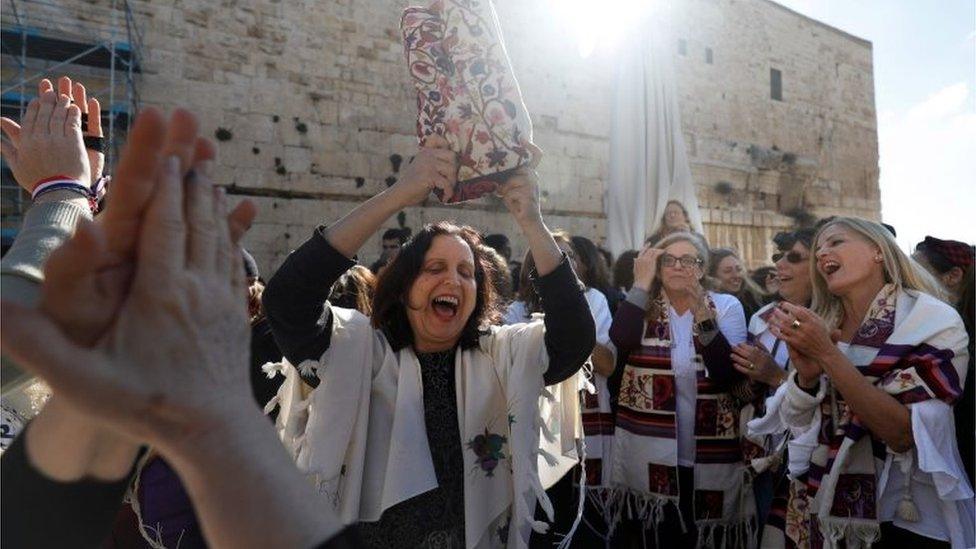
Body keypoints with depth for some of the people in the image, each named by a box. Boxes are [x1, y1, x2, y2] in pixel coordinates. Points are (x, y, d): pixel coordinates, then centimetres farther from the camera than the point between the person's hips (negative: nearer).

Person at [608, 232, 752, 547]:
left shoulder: (727, 306, 0)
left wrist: (703, 318, -23)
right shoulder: (642, 306, 1)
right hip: (648, 453, 0)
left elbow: (731, 375, -13)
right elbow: (617, 346, -21)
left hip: (711, 453, 0)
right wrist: (641, 284, -16)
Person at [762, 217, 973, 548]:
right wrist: (806, 374, -20)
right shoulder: (821, 326, -2)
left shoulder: (934, 320, -14)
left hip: (909, 522, -4)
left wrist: (828, 355, -29)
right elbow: (795, 423, -1)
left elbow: (904, 434, -22)